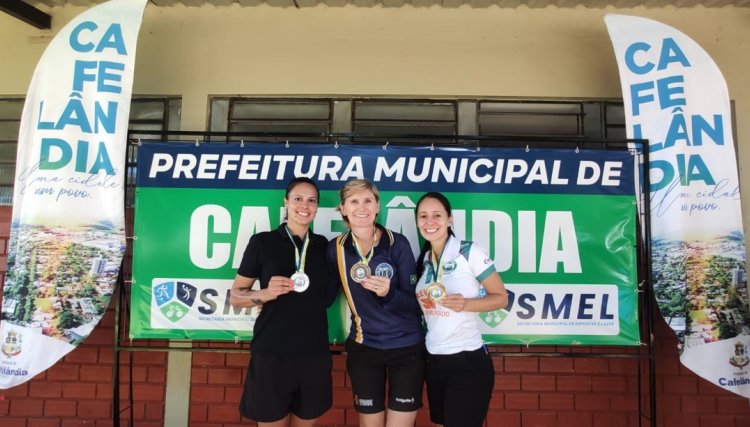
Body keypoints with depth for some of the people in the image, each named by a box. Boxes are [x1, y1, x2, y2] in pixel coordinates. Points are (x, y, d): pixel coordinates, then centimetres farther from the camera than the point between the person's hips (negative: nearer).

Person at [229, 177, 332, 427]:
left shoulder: (323, 245, 6)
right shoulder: (262, 242, -4)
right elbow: (235, 296, -2)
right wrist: (265, 294, -18)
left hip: (315, 356, 3)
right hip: (271, 355, -3)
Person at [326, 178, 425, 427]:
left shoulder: (398, 244, -12)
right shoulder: (336, 248, -5)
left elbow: (414, 303, -11)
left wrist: (388, 294, -30)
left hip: (407, 348, -2)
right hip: (363, 349, 2)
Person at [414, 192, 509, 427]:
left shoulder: (470, 251, -12)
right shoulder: (423, 259, 6)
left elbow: (501, 297, -9)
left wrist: (464, 304, -25)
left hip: (468, 361, -6)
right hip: (434, 361, 6)